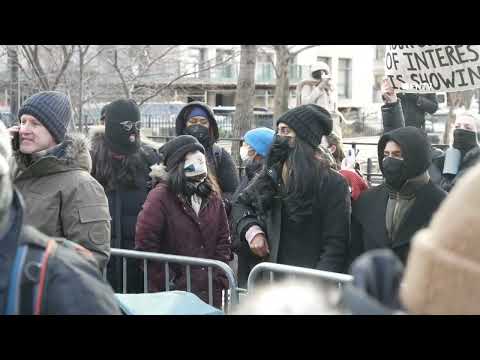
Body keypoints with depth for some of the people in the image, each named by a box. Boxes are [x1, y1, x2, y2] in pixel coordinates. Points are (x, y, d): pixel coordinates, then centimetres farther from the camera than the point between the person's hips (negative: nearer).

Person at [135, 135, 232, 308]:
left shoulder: (212, 196, 9)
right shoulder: (160, 197, -9)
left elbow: (223, 239, 11)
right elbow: (145, 245, -12)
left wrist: (219, 279, 1)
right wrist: (165, 286, -11)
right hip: (175, 293, -5)